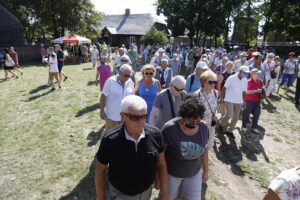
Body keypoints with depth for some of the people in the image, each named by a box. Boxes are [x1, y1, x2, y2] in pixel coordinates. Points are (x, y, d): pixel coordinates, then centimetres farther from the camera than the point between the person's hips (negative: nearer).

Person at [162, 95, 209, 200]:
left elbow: (204, 151, 1)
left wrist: (205, 171, 12)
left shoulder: (204, 128, -14)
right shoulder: (169, 128, -28)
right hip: (171, 173, -2)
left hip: (194, 174, 3)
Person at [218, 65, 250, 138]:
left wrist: (244, 101, 10)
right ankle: (221, 123, 16)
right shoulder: (231, 78, -14)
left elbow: (244, 91, 9)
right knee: (229, 115, -15)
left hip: (239, 101, 5)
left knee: (236, 117, 7)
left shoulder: (245, 80, 1)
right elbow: (224, 88, -8)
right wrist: (222, 97, -8)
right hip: (229, 100, -5)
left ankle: (229, 130, 24)